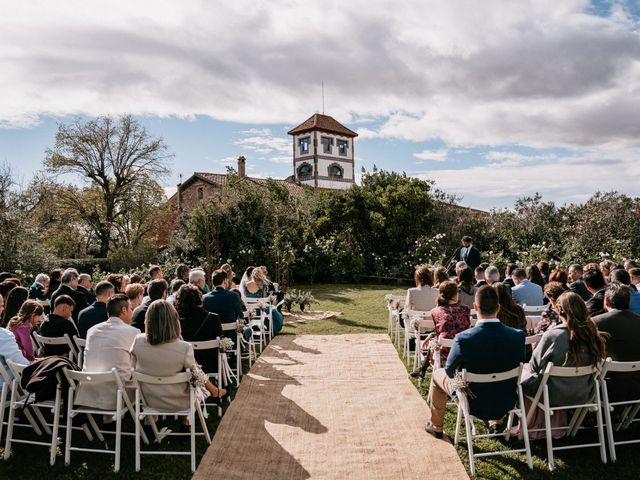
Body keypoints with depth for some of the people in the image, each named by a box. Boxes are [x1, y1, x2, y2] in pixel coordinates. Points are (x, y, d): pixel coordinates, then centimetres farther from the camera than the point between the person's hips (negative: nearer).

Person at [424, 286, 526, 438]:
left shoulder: (463, 339, -29)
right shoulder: (518, 336, -20)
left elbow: (450, 371, -11)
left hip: (475, 405, -3)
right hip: (506, 404, 3)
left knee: (438, 374, 24)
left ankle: (436, 426, 40)